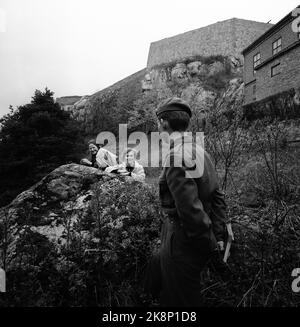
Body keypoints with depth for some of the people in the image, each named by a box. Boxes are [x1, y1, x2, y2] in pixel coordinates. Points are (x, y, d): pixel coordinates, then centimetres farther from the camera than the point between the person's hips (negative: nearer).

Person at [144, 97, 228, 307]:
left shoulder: (176, 157, -24)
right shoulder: (201, 152, 4)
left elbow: (191, 208, -28)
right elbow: (218, 197, 7)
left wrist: (209, 243, -14)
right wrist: (219, 236, 9)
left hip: (183, 244, -8)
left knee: (181, 299, 14)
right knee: (156, 266, 29)